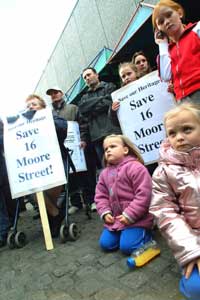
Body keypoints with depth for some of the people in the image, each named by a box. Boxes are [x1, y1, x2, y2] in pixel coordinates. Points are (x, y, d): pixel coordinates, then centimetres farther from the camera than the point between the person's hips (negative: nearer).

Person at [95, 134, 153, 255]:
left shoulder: (136, 167, -16)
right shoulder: (105, 173, 6)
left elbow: (143, 195, -20)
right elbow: (101, 196, 10)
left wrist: (129, 215, -20)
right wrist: (105, 212, -5)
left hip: (135, 219, -6)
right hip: (114, 219, 7)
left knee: (127, 247, -14)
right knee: (106, 244, 2)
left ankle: (145, 233, 12)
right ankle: (122, 232, 25)